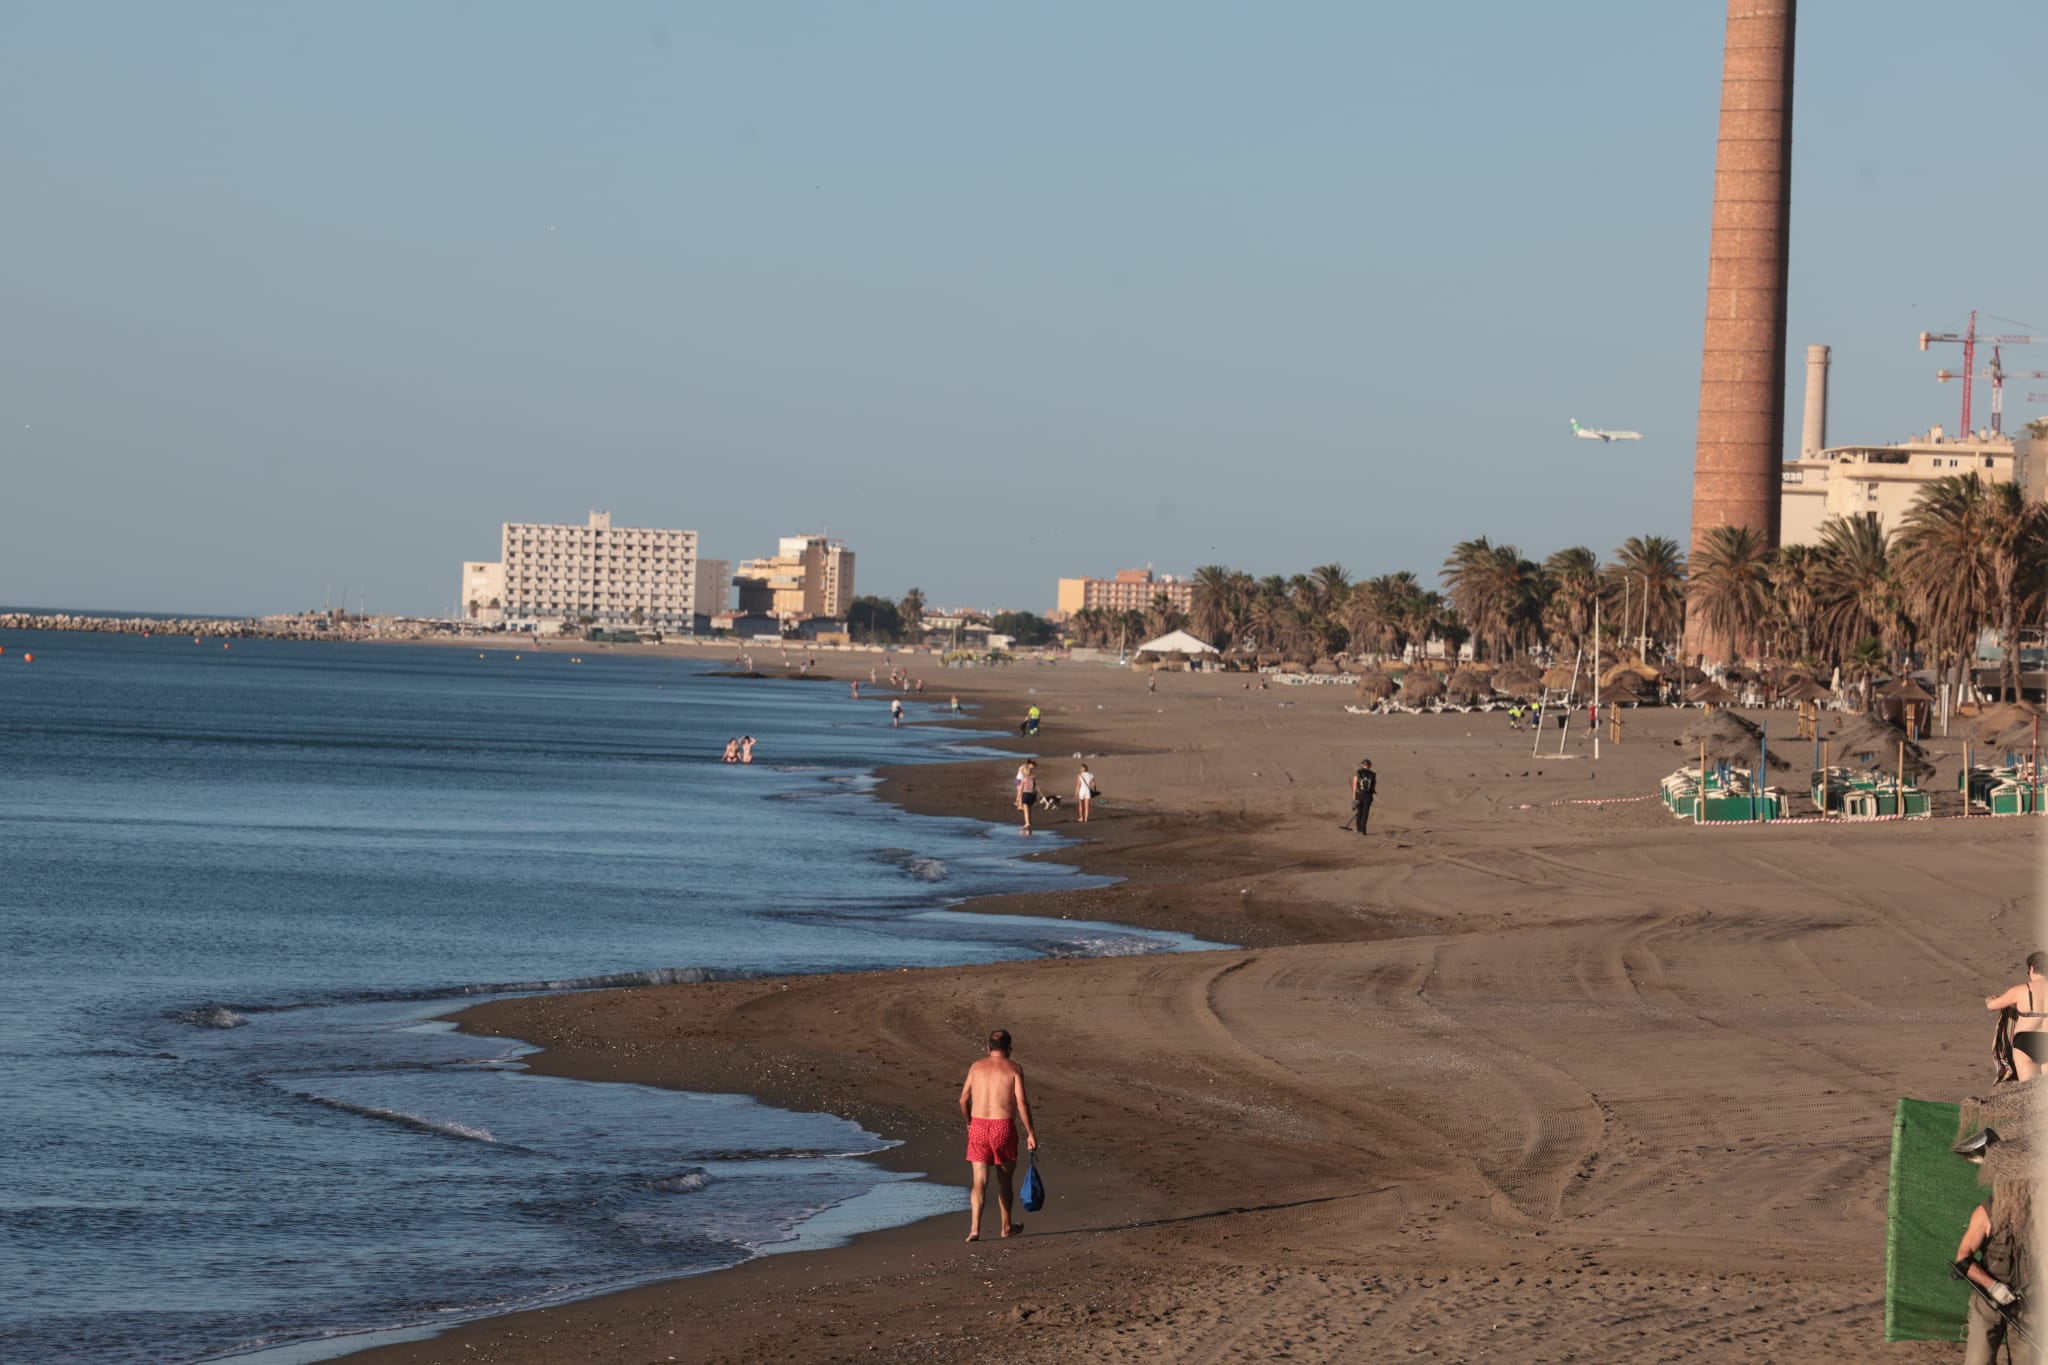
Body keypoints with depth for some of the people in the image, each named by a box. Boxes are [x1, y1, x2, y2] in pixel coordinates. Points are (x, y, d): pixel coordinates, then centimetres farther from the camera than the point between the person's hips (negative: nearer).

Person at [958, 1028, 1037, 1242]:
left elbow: (964, 1100, 10)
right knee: (1004, 1179, 15)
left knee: (980, 1181, 1)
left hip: (978, 1126, 2)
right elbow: (1021, 1102, -8)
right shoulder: (1013, 1068, -1)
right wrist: (1030, 1133, -4)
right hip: (1003, 1127, -2)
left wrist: (969, 1123, 27)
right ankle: (1007, 1226, 30)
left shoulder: (976, 1067, 8)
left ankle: (974, 1228, -14)